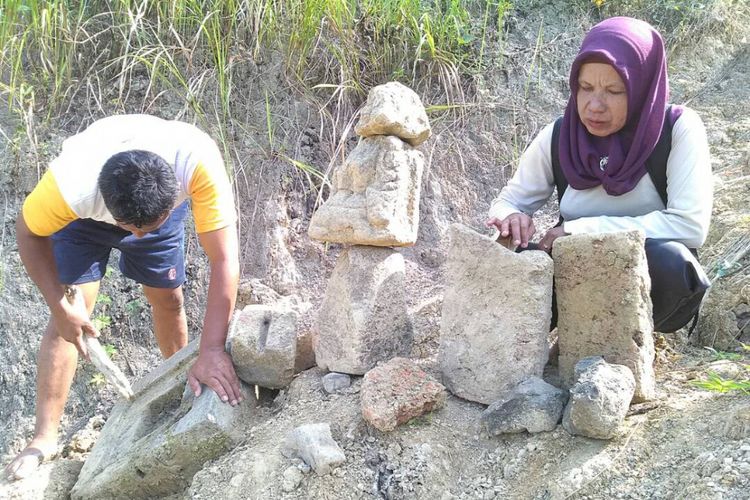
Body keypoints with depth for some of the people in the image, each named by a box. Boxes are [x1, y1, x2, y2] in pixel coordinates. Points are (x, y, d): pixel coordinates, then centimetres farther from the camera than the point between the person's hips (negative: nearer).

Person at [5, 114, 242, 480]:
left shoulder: (198, 163, -46)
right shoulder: (70, 185, -43)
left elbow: (224, 260, -43)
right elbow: (29, 233, -20)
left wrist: (211, 351, -46)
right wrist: (60, 307, -24)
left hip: (162, 206, 1)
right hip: (85, 216, -1)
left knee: (167, 300, 7)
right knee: (70, 314, -12)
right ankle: (45, 437, -3)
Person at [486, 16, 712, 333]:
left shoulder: (678, 129, -14)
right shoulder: (557, 138, -5)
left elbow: (691, 224, -25)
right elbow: (508, 203, 3)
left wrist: (581, 229, -26)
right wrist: (510, 220, -23)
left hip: (654, 282, -2)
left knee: (666, 258, -36)